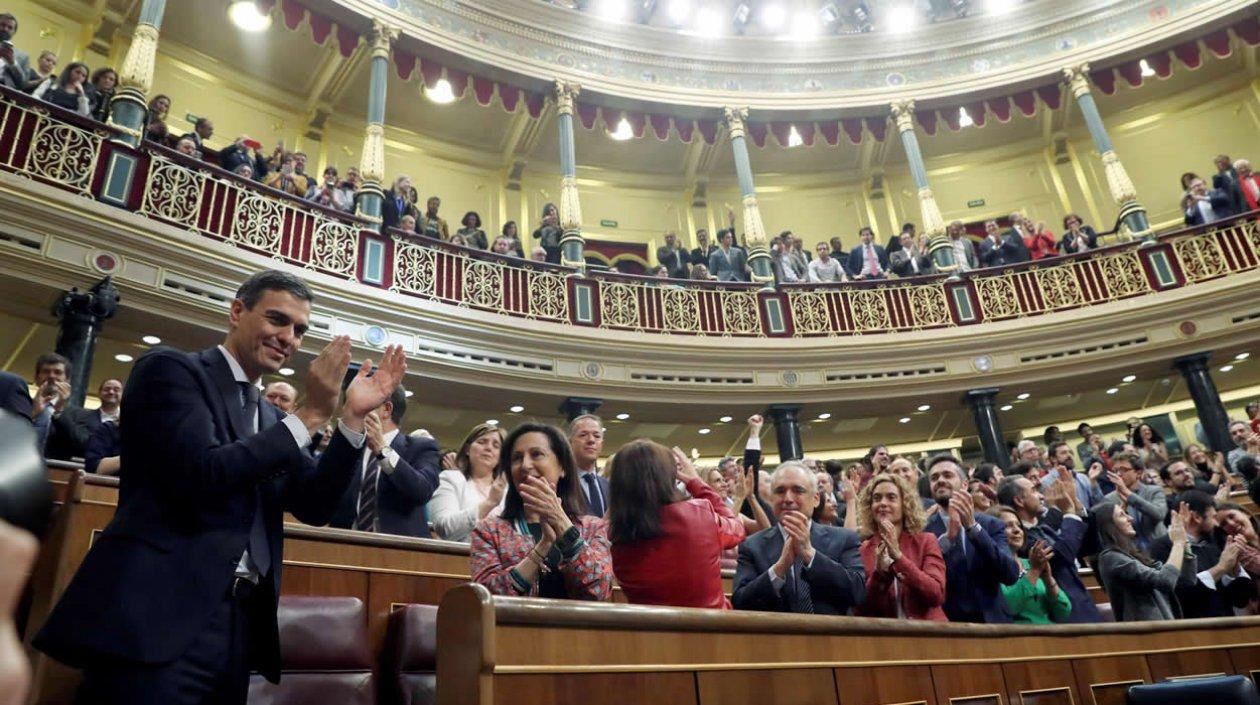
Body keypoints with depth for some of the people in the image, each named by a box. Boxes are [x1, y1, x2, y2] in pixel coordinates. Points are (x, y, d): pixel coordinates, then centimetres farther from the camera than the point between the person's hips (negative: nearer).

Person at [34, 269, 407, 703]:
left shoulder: (270, 419, 18)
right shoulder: (171, 369, -2)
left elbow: (314, 507, 9)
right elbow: (202, 475, -16)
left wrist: (353, 418, -1)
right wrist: (310, 415, -13)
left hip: (238, 624, 7)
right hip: (160, 618, -7)